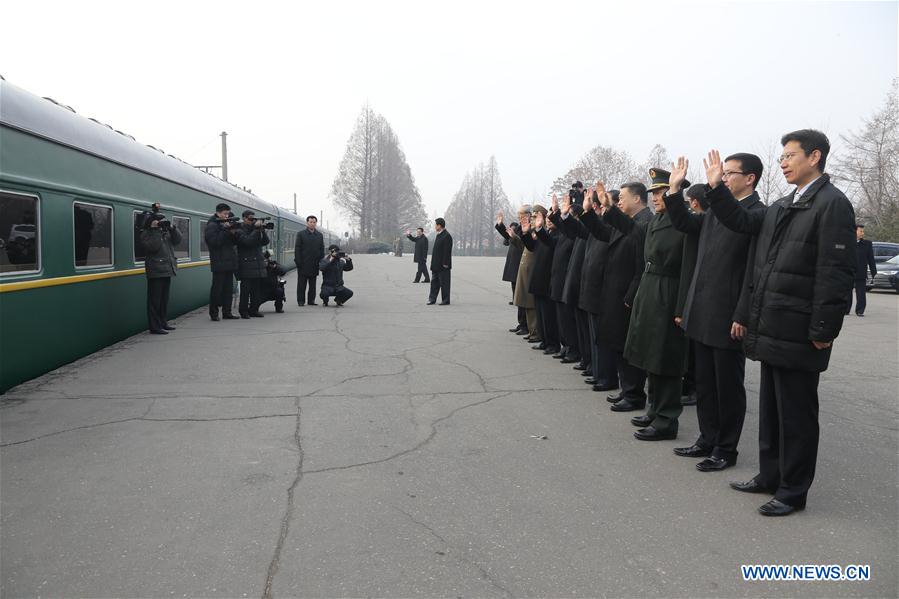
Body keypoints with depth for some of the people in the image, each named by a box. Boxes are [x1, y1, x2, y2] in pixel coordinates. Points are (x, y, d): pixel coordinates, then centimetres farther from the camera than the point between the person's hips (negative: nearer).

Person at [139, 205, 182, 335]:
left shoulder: (165, 231, 16)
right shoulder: (146, 234, -4)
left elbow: (177, 240, 7)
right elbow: (152, 246, -20)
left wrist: (171, 228, -6)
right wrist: (155, 230, -19)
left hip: (167, 270, 8)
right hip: (156, 271, -7)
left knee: (164, 299, 14)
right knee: (155, 300, -6)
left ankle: (163, 323, 22)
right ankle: (155, 327, -5)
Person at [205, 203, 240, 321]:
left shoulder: (226, 224, 17)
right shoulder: (212, 226, -6)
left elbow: (235, 242, 16)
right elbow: (214, 241, -19)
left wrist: (234, 233, -4)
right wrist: (226, 230, -18)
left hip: (229, 262, 8)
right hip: (219, 263, -8)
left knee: (228, 289, 8)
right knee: (217, 289, -4)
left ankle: (227, 312, 13)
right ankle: (213, 313, 3)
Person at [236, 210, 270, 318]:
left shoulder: (255, 229, 15)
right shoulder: (240, 231, -4)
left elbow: (265, 241, 6)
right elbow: (248, 241, -22)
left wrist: (262, 230, -7)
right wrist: (257, 229, -19)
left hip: (258, 266, 7)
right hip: (246, 267, -7)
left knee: (257, 290, 8)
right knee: (246, 289, -5)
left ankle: (253, 310, 16)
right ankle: (243, 311, 3)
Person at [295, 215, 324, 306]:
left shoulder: (319, 235, 11)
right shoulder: (301, 234, 0)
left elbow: (322, 249, 12)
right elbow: (297, 249, -3)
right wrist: (298, 262, -10)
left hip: (314, 264, 4)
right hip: (303, 264, -3)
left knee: (313, 284, 8)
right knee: (302, 284, 1)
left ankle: (311, 300, 14)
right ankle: (301, 301, 7)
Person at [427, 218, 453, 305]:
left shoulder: (446, 236, -15)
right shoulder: (438, 235, 15)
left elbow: (447, 251, -19)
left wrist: (445, 264, -21)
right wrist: (433, 263, 17)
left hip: (443, 265, -9)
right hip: (436, 265, 9)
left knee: (444, 283, -1)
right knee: (434, 282, 11)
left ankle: (445, 300, 7)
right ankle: (432, 299, 16)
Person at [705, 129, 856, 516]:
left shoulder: (832, 205, -11)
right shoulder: (781, 207, 15)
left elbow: (836, 273, -16)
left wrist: (823, 332, -18)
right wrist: (716, 188, 0)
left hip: (797, 334, -8)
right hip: (771, 330, 8)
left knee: (796, 413, 4)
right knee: (771, 408, 18)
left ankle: (793, 491, 17)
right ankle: (770, 476, 32)